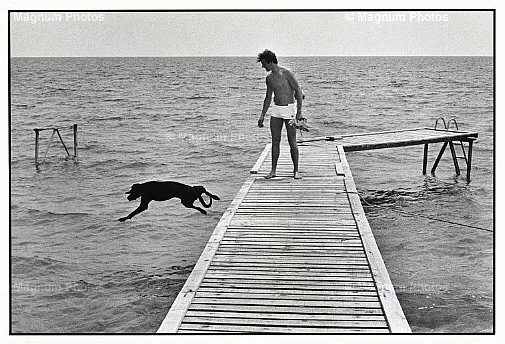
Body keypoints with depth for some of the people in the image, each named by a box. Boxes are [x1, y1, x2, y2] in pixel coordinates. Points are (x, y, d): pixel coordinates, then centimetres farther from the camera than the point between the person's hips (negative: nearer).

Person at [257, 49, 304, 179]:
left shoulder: (287, 74, -11)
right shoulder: (269, 78, 8)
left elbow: (299, 92, -11)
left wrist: (299, 112, -16)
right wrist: (262, 115, 15)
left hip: (289, 109, -6)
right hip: (276, 110, 6)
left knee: (292, 142, -2)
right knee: (275, 141, 4)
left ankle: (296, 170, 8)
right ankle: (273, 170, 9)